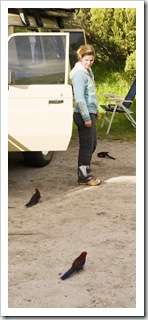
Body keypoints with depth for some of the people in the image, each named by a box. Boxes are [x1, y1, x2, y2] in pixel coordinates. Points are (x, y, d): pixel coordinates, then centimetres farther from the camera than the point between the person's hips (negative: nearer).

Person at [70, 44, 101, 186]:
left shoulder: (89, 72, 13)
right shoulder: (79, 74, -17)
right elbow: (79, 98, -22)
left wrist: (96, 111, 27)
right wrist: (86, 117, -22)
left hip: (90, 113, 10)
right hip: (83, 115, -10)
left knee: (92, 144, 16)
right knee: (87, 145, -2)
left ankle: (85, 172, 26)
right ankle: (84, 177, 8)